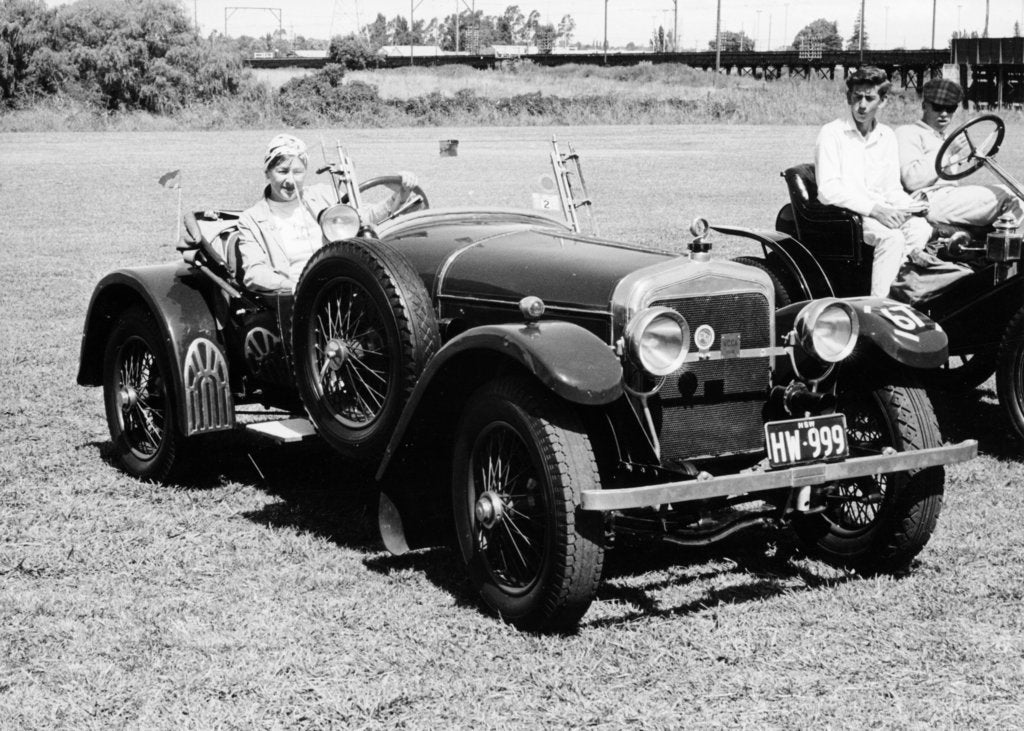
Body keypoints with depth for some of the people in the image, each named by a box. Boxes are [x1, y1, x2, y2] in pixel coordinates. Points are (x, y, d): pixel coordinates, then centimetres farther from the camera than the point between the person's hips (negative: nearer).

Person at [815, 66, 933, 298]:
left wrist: (911, 207, -7)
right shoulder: (832, 133, -4)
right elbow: (828, 190, -14)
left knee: (921, 228, -24)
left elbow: (892, 189, 17)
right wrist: (874, 209, -23)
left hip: (880, 212, 6)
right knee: (892, 237, -32)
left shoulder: (887, 137, 15)